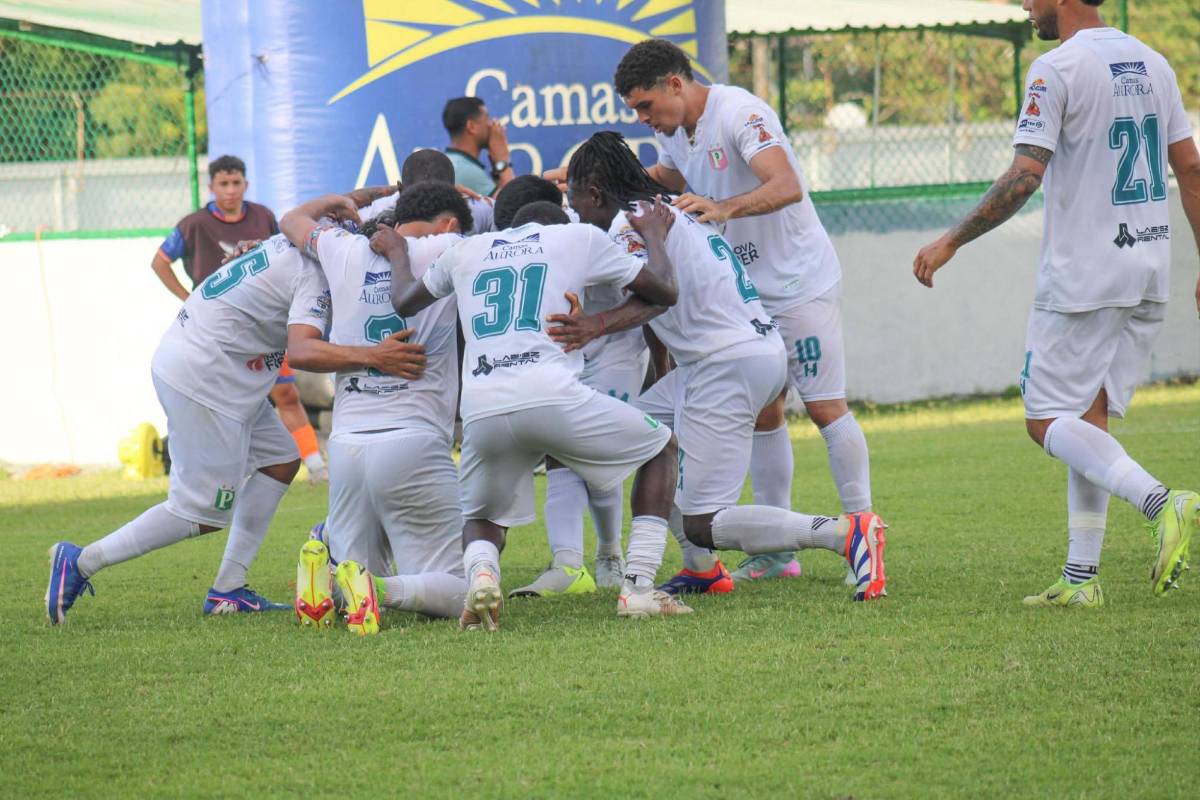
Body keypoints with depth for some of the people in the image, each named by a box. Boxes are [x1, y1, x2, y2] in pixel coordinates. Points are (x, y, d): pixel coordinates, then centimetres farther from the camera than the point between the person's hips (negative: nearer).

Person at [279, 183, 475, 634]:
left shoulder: (346, 252, 12)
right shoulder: (445, 251, 1)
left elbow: (294, 221, 33)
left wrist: (344, 201, 50)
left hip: (346, 441, 4)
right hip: (413, 440, -4)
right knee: (457, 591, 1)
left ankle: (326, 569, -12)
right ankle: (379, 589, -29)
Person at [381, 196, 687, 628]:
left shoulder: (466, 250, 26)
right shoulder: (578, 238, 19)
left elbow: (403, 302, 41)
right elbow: (665, 291, 26)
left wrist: (397, 256, 61)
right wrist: (655, 236, 45)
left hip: (480, 409, 3)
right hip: (550, 394, -3)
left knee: (483, 518, 26)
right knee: (660, 447, 21)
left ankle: (480, 575, -12)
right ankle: (638, 587, 8)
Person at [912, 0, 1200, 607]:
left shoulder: (1058, 69, -12)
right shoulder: (1151, 63, 11)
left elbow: (1024, 177, -18)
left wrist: (951, 242, -10)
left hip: (1081, 277, -7)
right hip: (1147, 279, 7)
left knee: (1048, 421, -2)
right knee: (1088, 419, 12)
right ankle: (1081, 578, 7)